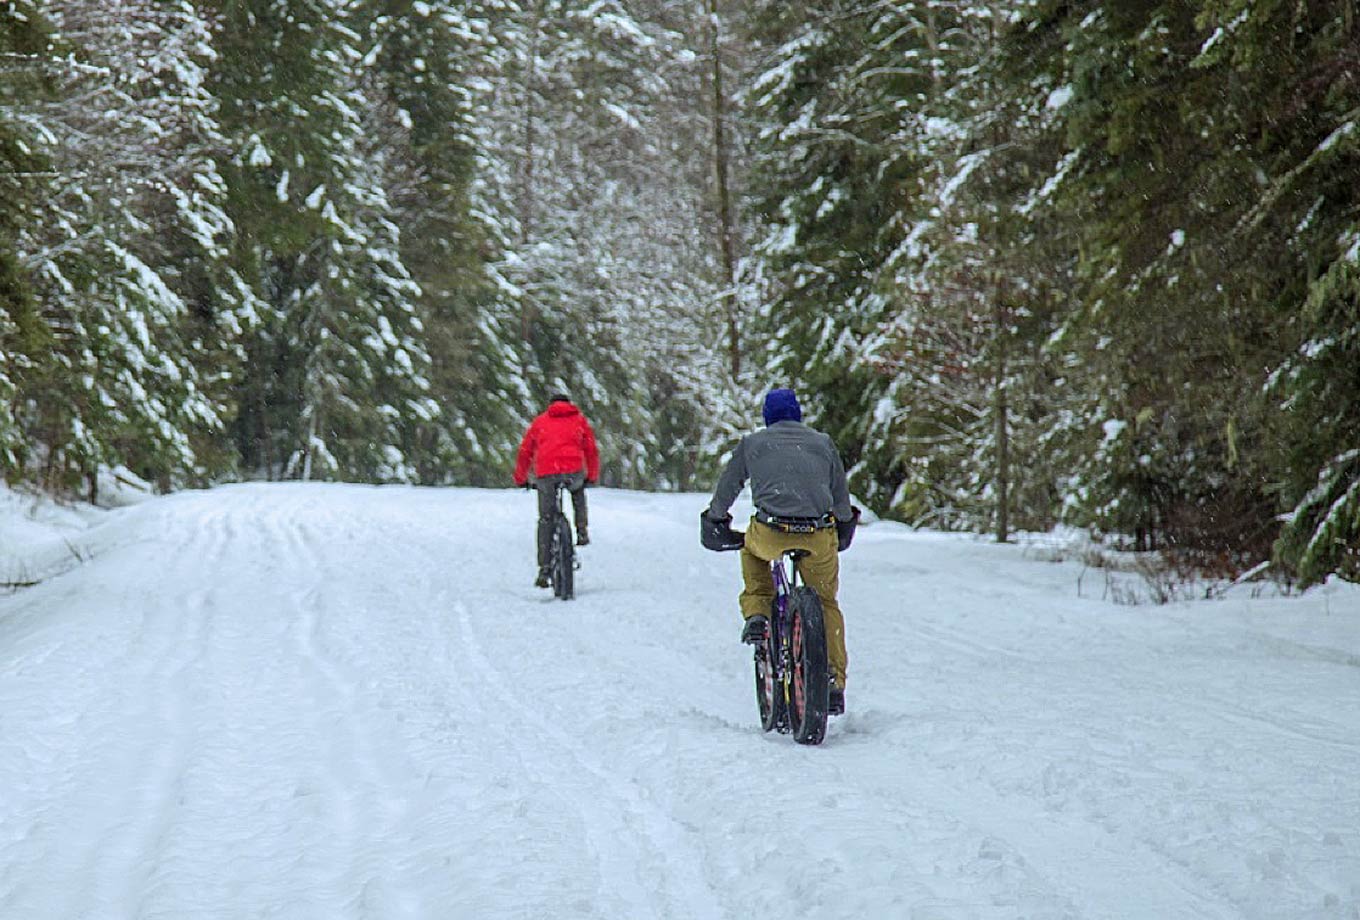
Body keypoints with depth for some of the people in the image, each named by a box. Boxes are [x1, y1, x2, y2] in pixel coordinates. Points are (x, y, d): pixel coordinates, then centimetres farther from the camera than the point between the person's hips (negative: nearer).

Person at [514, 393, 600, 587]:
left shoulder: (540, 421, 22)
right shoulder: (579, 420, 20)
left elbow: (525, 453, 22)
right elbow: (591, 451, 21)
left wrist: (520, 479, 32)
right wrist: (592, 476, 33)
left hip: (545, 474, 0)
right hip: (573, 471, 0)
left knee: (545, 520, 9)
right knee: (578, 491, 36)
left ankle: (544, 569, 4)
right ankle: (582, 532, 22)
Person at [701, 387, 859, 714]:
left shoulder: (752, 443, 16)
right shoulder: (822, 442, 20)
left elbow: (726, 488, 22)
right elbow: (841, 496, 24)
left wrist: (715, 521, 39)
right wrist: (843, 526, 42)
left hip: (771, 536, -1)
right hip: (819, 538, 1)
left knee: (751, 545, 35)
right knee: (827, 603, 21)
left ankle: (756, 613, 15)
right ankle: (834, 682, 16)